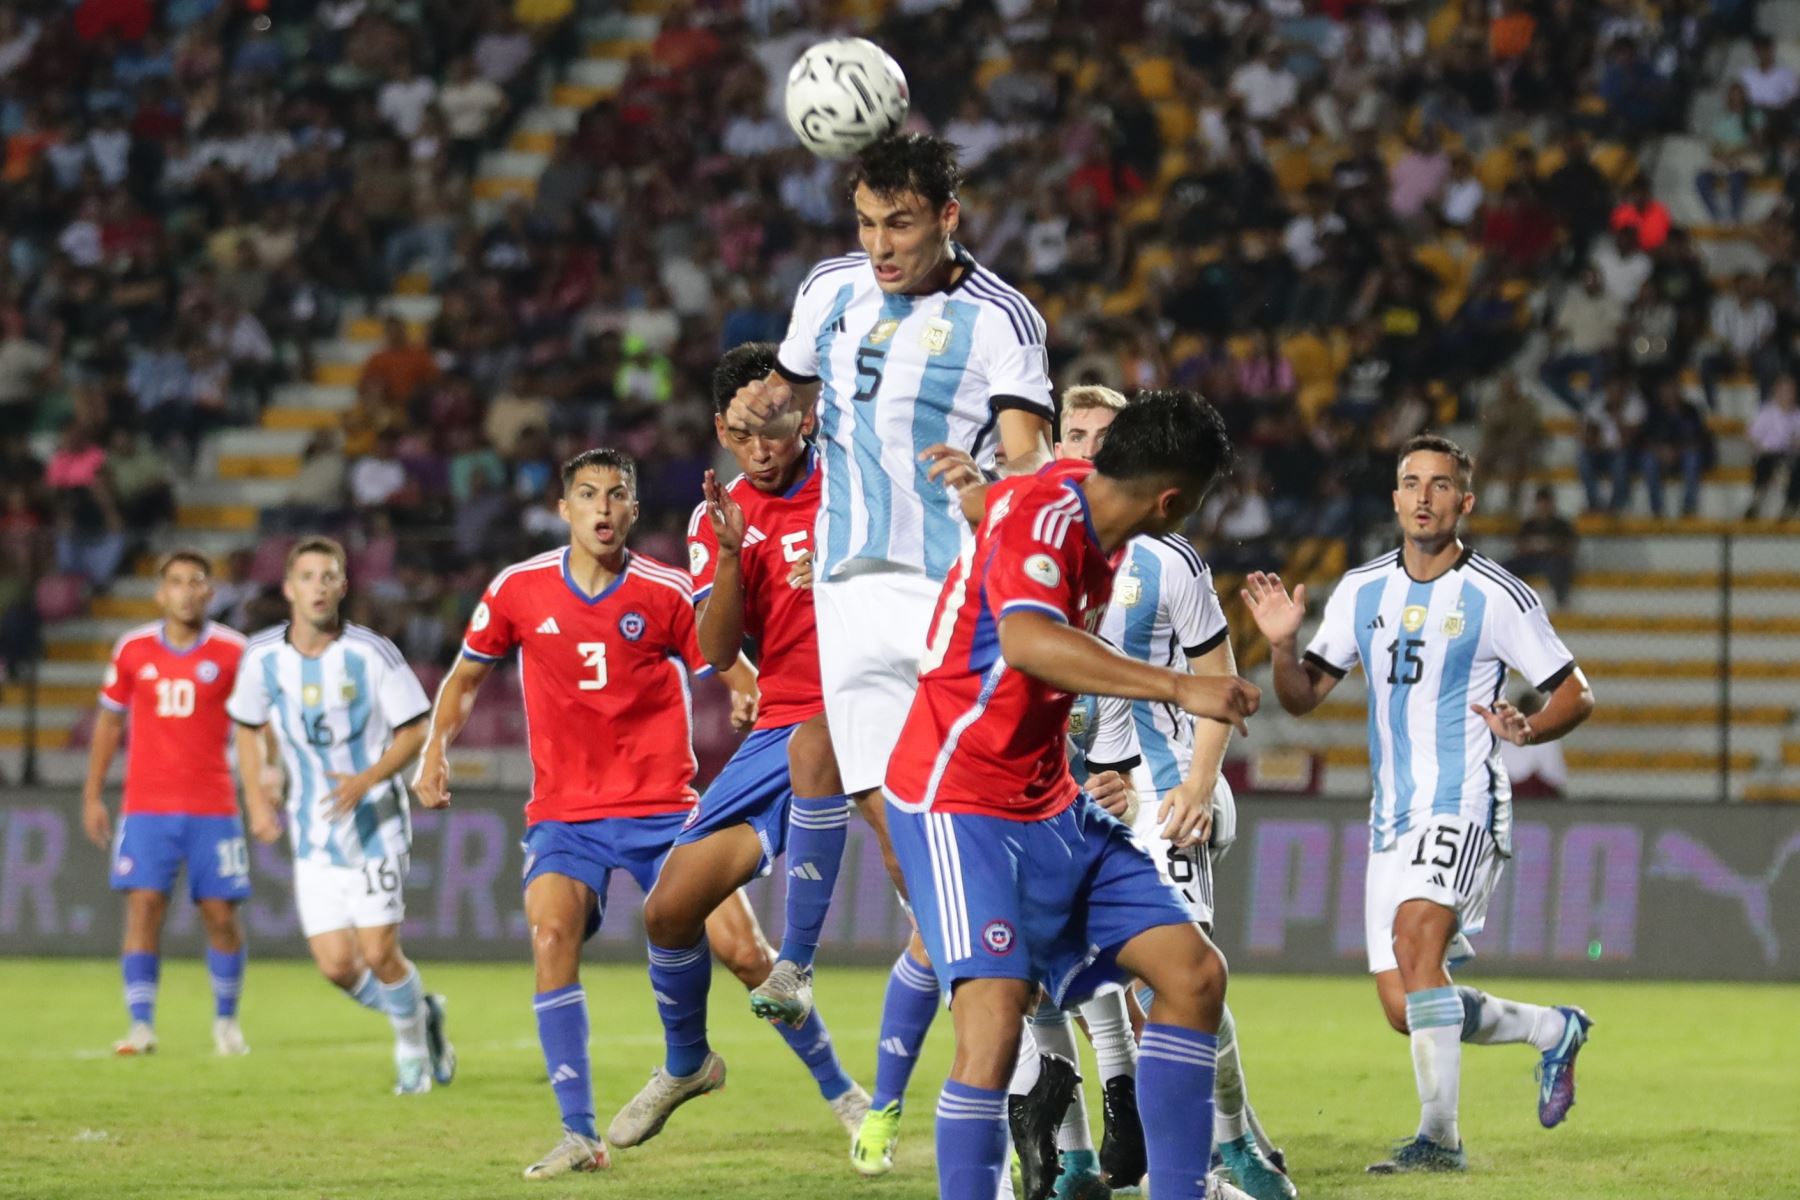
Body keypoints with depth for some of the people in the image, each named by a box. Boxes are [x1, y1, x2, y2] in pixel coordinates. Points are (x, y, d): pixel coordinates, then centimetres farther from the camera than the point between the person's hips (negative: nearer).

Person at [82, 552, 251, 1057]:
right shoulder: (132, 649, 5)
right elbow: (109, 720, 15)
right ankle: (141, 1025, -9)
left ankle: (226, 1023, 17)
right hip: (145, 806, 1)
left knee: (221, 914, 0)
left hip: (213, 808, -1)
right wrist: (92, 795, 13)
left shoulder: (232, 651, 0)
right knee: (144, 907, -10)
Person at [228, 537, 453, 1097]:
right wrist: (257, 800, 4)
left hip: (376, 821, -3)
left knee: (378, 952, -10)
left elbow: (414, 731, -6)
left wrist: (367, 780, -21)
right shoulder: (262, 657, -3)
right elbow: (247, 726, 14)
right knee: (336, 965, -4)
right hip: (313, 834, 3)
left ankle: (414, 1043, 19)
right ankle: (420, 1012, 26)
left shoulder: (371, 653, -13)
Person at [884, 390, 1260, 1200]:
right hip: (960, 806, -9)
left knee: (1193, 972, 5)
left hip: (1051, 806, 9)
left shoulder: (1099, 528, 7)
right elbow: (1027, 641, -40)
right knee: (997, 1008, -25)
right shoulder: (1039, 515, -20)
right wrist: (1178, 689, -41)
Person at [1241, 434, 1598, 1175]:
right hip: (1392, 819, 6)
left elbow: (1576, 695, 0)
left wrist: (1528, 731, -20)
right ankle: (1552, 1030, 30)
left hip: (1464, 808, -6)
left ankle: (1440, 1137, -28)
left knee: (1415, 934, -30)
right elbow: (1303, 698, 13)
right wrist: (1282, 646, -8)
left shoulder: (1498, 598, -5)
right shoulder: (1361, 592, 9)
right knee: (1406, 1012, 4)